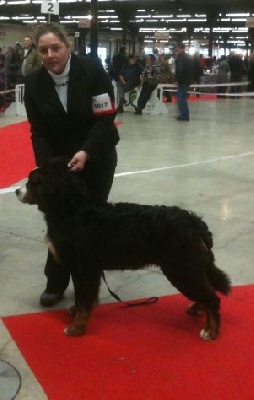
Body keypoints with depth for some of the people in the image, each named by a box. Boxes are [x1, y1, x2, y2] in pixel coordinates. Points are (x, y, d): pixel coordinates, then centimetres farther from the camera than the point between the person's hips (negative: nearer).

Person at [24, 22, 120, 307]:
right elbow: (38, 132, -8)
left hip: (98, 157, -2)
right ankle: (56, 283, 15)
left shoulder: (92, 70, -18)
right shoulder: (33, 83, -10)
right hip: (59, 159, 2)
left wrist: (86, 152, -29)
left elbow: (105, 117, -18)